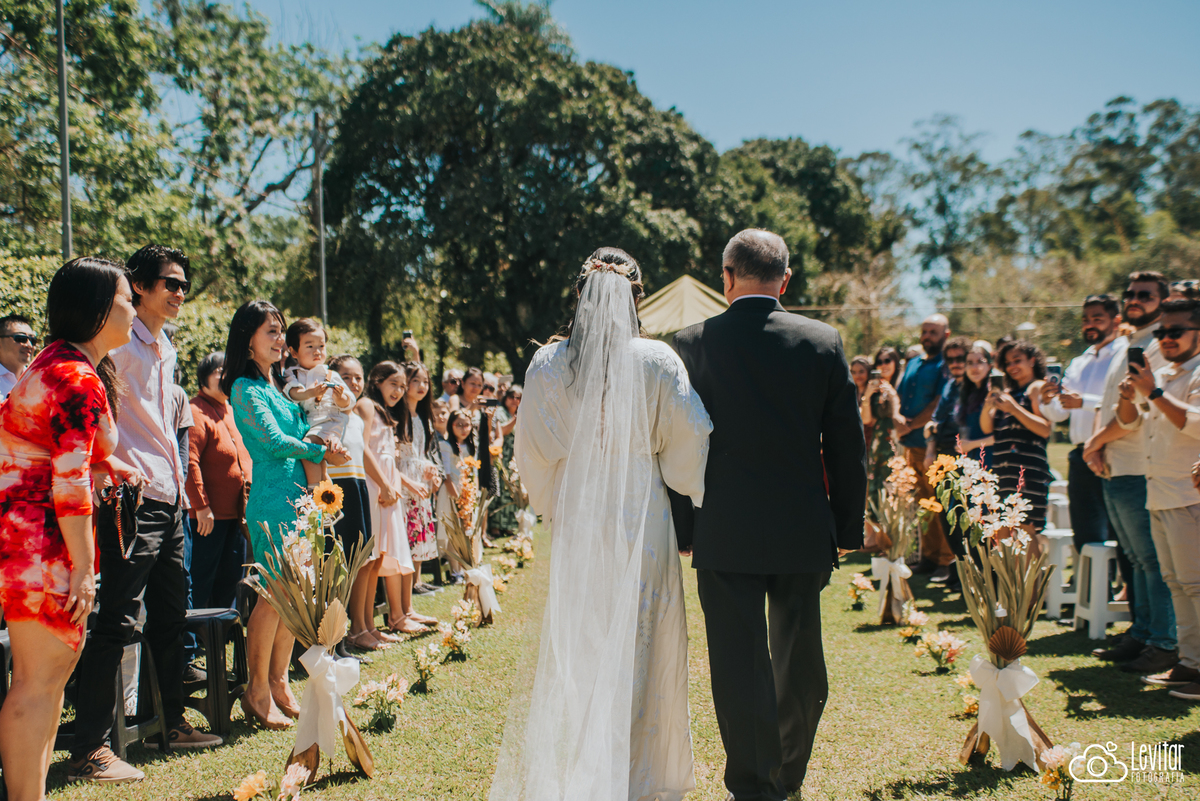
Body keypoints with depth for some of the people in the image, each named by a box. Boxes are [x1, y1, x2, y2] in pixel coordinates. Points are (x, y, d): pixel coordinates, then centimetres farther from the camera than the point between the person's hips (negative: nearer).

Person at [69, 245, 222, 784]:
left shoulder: (164, 349, 19)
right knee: (118, 621, -9)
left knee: (170, 615, 16)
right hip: (134, 499, -9)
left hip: (168, 501, 9)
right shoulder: (120, 344, -9)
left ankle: (175, 723, 28)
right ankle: (88, 749, -5)